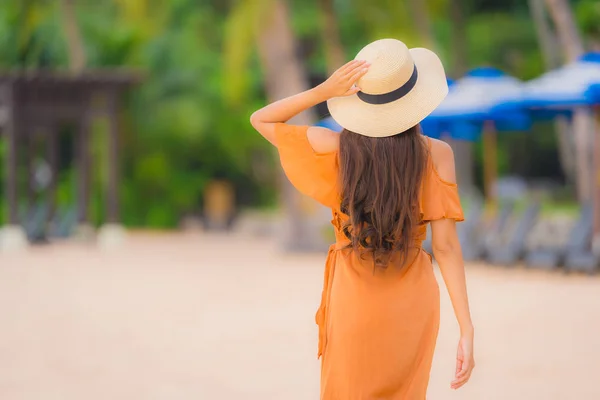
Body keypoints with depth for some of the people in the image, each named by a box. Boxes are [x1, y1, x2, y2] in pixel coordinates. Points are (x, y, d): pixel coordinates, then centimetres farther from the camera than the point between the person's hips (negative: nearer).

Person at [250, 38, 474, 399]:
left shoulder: (334, 149, -17)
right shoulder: (436, 155, -15)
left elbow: (260, 120, -2)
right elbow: (446, 246, -15)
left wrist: (324, 91, -17)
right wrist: (467, 330, -12)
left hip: (356, 299, -1)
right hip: (414, 300, 1)